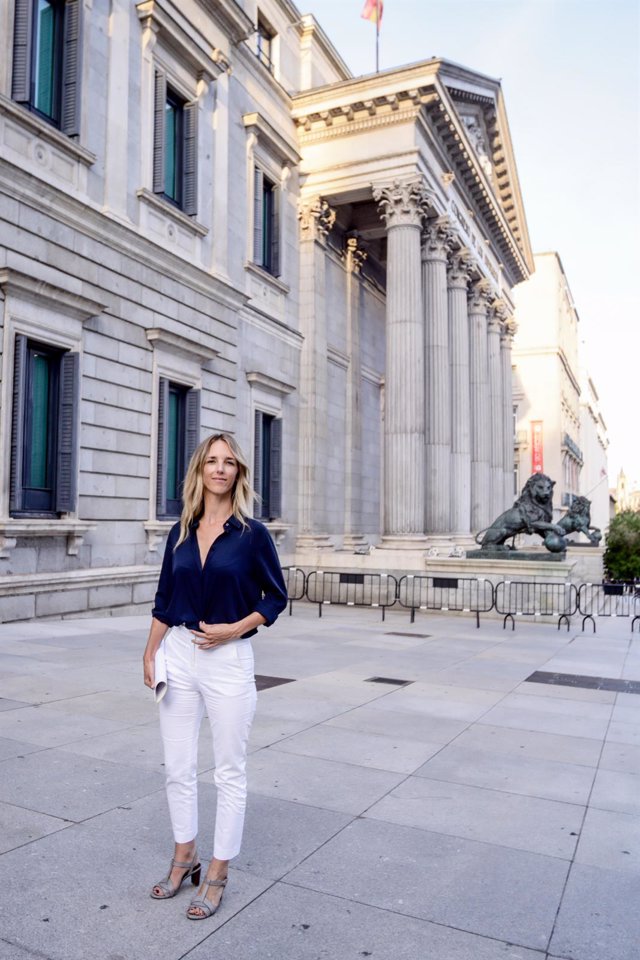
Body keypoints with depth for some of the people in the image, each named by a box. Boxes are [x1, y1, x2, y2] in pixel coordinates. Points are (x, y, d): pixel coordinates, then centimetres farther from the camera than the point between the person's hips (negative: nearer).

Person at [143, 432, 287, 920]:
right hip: (179, 657, 4)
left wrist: (235, 628, -14)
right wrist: (150, 654, 6)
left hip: (229, 661, -4)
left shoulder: (252, 533, -8)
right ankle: (184, 857, 35)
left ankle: (218, 873, 25)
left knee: (230, 772, 8)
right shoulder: (180, 532, 4)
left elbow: (276, 597, -3)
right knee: (178, 767, 14)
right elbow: (164, 600, 10)